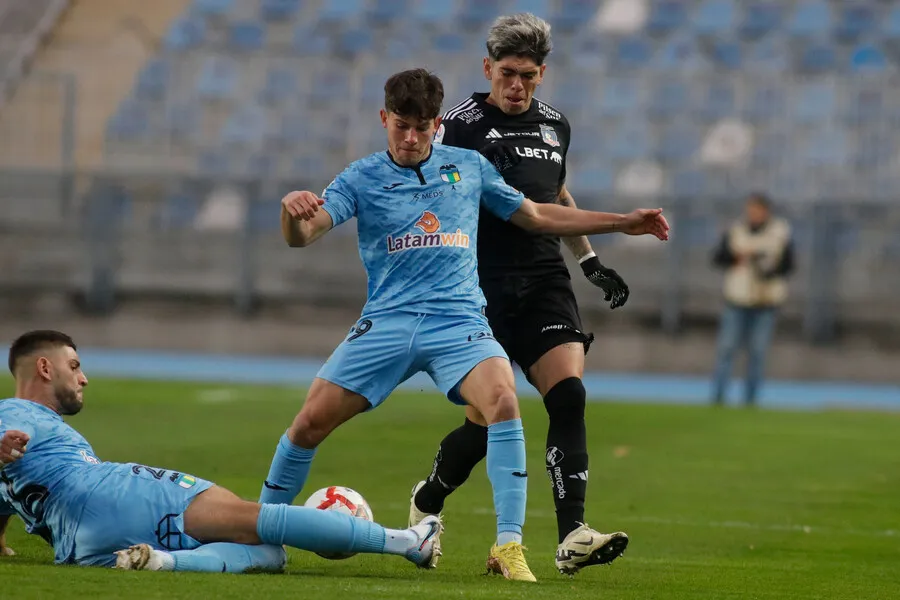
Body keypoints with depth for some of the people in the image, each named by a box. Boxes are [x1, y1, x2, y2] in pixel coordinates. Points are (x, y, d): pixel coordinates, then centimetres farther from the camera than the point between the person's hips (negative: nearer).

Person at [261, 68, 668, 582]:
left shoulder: (469, 167, 13)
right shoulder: (362, 178, 6)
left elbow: (537, 216, 24)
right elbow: (302, 235, -7)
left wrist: (624, 223, 22)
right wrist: (292, 209, -32)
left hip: (459, 321, 0)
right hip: (387, 322, 0)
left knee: (503, 401, -29)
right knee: (311, 421, -10)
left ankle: (509, 546, -26)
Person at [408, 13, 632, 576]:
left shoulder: (555, 125, 13)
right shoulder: (462, 125, -4)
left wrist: (591, 260, 26)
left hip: (545, 280, 5)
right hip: (482, 287, -4)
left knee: (569, 396, -14)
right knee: (487, 421, -4)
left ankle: (572, 536, -18)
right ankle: (427, 502, 26)